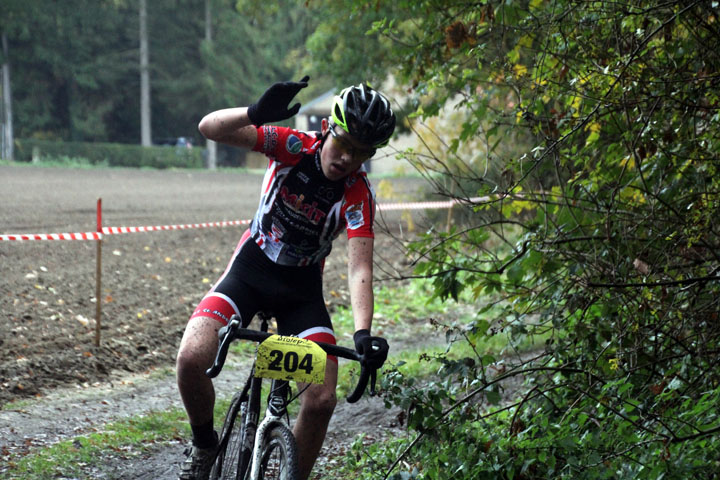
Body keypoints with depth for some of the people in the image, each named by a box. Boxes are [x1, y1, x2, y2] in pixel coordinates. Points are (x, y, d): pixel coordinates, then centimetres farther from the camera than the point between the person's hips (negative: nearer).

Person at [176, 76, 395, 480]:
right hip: (250, 269, 0)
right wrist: (256, 113, -48)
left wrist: (363, 332, -44)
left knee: (322, 401, -16)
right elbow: (211, 128, -26)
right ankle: (205, 446, 5)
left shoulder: (359, 196, -18)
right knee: (192, 358, -24)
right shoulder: (293, 147, -16)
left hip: (302, 291, 0)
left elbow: (360, 268, -26)